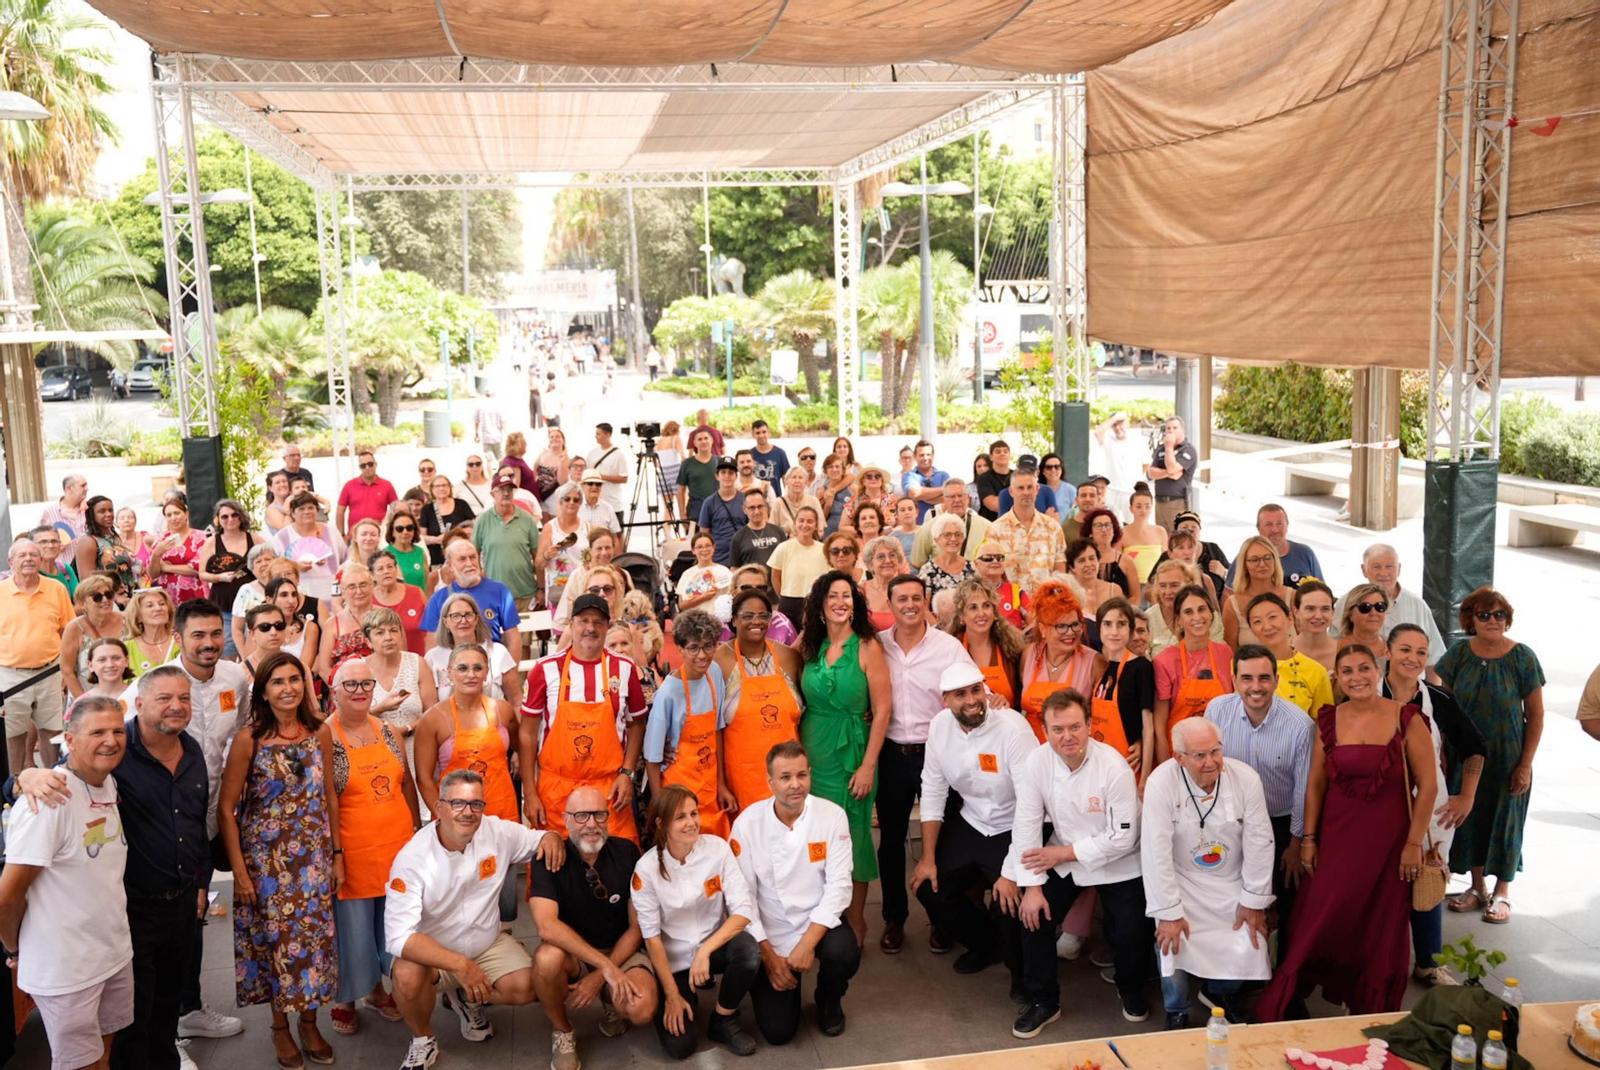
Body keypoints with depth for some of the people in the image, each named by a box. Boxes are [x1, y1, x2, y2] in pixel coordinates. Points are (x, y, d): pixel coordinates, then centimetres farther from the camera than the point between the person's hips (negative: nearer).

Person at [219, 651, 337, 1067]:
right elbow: (226, 808, -8)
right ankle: (280, 1026, 26)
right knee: (276, 937, 7)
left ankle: (309, 1023, 25)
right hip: (266, 857, -3)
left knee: (314, 936, 8)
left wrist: (336, 855, 7)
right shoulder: (249, 739, -11)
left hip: (314, 857, 3)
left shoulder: (317, 733, 1)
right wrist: (239, 870, -10)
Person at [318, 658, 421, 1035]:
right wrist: (335, 854, -15)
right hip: (354, 852, -5)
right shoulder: (325, 735, -10)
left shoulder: (385, 730, 7)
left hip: (397, 847, 5)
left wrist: (418, 831, 12)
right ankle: (345, 1000, 25)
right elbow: (328, 798, -13)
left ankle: (376, 989, 34)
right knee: (352, 929, 4)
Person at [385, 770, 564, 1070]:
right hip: (430, 953, -3)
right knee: (407, 975, -35)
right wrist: (460, 965, -41)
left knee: (526, 987, -21)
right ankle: (423, 1042, -2)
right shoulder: (412, 858, -25)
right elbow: (398, 935, -31)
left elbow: (540, 839, 5)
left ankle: (466, 999, 14)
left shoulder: (498, 832, -14)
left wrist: (552, 838, -23)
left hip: (488, 944, 3)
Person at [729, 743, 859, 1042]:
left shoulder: (832, 815, -12)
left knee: (844, 955, -32)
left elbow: (838, 885, -14)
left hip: (819, 922, 1)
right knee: (777, 1031, -8)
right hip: (771, 934, 0)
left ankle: (829, 999, 5)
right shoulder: (748, 823, -13)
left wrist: (807, 943, -23)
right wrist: (768, 954, -12)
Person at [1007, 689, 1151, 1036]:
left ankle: (1130, 990, 26)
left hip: (1116, 865, -2)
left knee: (1132, 938, -11)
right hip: (1062, 858, 3)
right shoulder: (1035, 763, -17)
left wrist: (1064, 853, -19)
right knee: (1031, 913, -12)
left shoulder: (1114, 767, -24)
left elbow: (1122, 838, -21)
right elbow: (1026, 825, -14)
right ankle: (1042, 1002, 10)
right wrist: (1032, 885, -18)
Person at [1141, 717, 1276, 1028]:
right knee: (1171, 942, -20)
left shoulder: (1246, 778, -16)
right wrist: (1168, 913, -18)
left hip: (1231, 883, 2)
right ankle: (1177, 1012, 12)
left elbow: (1259, 843, -8)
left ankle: (1224, 993, 25)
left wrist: (1254, 902, -5)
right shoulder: (1161, 783, -23)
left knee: (1248, 944, -12)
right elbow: (1156, 853, -20)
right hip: (1182, 883, -2)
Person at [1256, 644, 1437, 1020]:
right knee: (1315, 926, 4)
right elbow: (1316, 784, 6)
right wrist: (1308, 838, 4)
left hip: (1387, 840, -2)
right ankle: (1278, 1008, 17)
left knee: (1380, 932, 10)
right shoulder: (1328, 722, 1)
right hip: (1336, 838, 2)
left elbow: (1427, 785, -7)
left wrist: (1414, 842, -8)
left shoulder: (1406, 720, -9)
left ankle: (1372, 1015, 28)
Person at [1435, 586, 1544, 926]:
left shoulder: (1522, 657, -11)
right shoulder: (1459, 654, -4)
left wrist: (1525, 764, -10)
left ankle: (1502, 892, 25)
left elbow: (1536, 715, -7)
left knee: (1505, 820, 8)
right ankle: (1477, 888, 28)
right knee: (1469, 818, 10)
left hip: (1507, 757, -2)